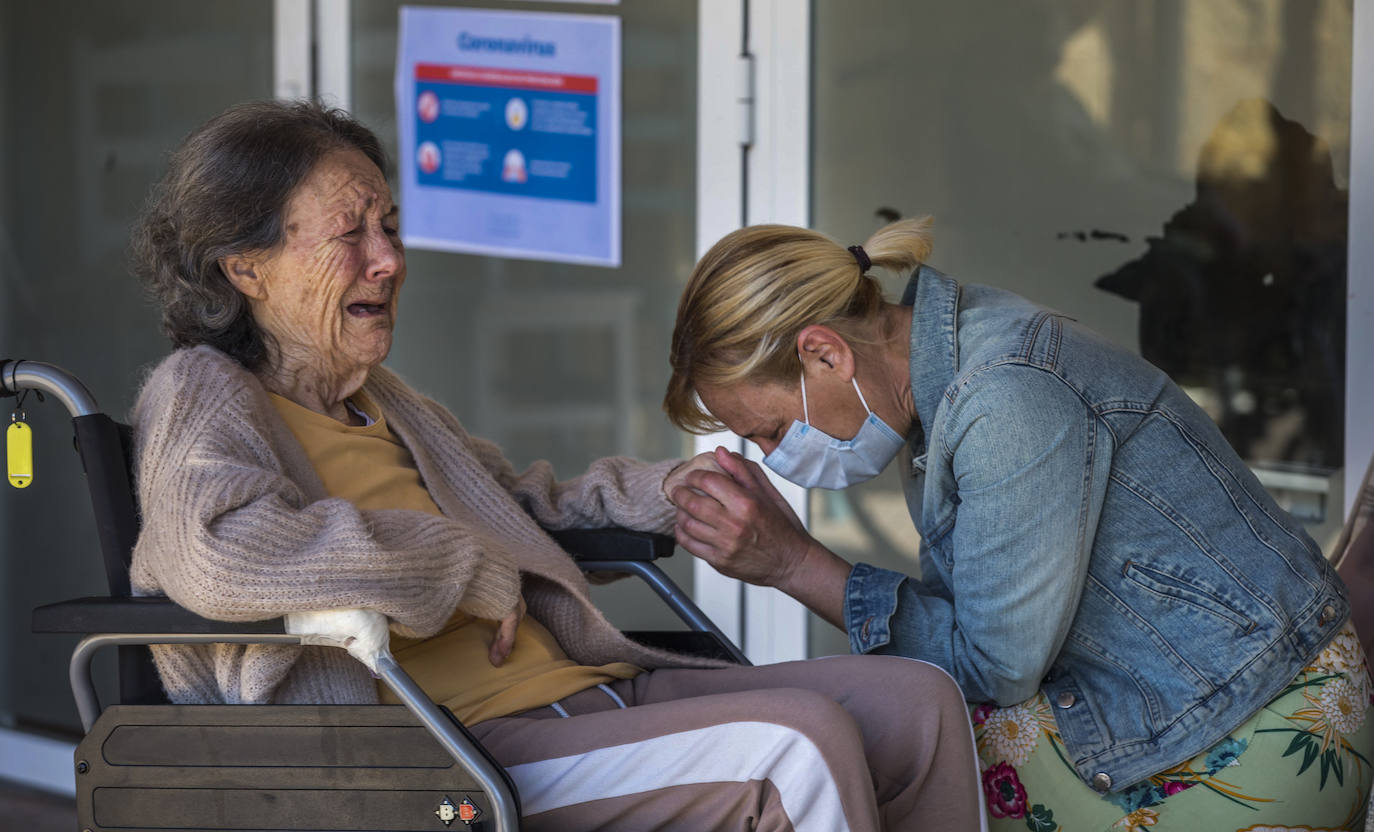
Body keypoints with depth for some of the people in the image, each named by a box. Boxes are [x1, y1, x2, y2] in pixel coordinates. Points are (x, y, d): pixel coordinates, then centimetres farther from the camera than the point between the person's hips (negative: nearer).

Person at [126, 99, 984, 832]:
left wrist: (664, 489, 20)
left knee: (919, 700, -1)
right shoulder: (203, 396, -4)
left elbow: (519, 506, 41)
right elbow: (223, 552, -27)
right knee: (797, 743, -27)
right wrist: (467, 571, -17)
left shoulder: (377, 398, 23)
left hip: (586, 692, 10)